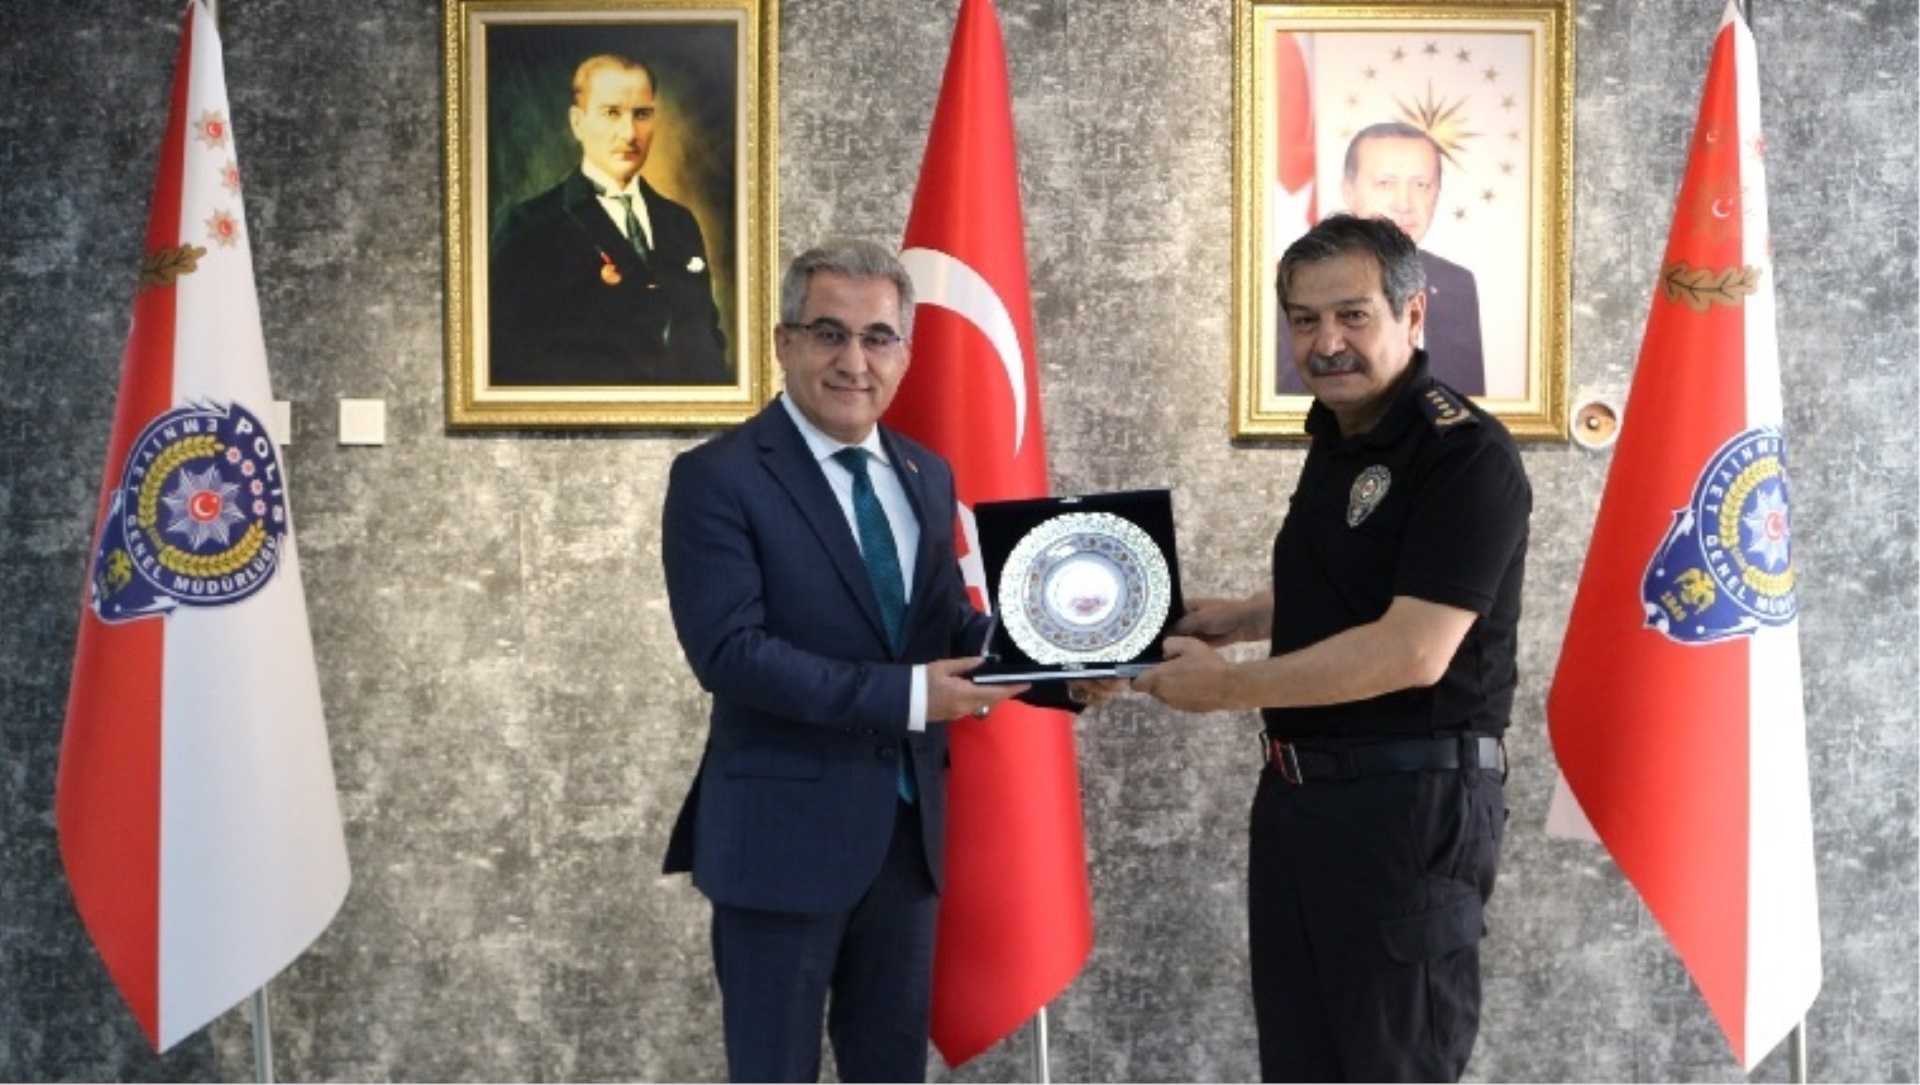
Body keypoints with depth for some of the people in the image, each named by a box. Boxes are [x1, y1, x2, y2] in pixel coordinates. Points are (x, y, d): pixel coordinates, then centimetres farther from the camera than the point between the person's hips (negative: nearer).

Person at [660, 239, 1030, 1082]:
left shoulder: (926, 475, 10)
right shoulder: (718, 477, -11)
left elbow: (944, 625, 11)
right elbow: (728, 650, -21)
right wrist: (905, 695, -24)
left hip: (908, 827, 6)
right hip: (784, 833, -6)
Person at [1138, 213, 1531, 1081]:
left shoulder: (1465, 452, -17)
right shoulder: (1333, 440, 11)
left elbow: (1413, 650, -24)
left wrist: (1229, 687, -17)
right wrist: (1241, 617, 10)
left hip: (1412, 803, -9)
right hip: (1298, 793, 9)